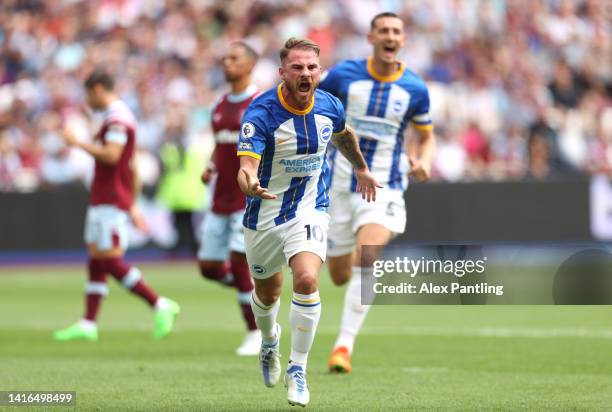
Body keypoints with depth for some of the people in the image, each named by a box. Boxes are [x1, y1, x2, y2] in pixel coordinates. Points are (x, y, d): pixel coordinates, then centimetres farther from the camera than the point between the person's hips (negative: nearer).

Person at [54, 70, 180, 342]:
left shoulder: (116, 118, -13)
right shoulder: (122, 116, 20)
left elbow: (111, 155, -27)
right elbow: (133, 170, 23)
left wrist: (78, 143, -17)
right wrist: (132, 206, 26)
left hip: (110, 202, -11)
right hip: (103, 200, 11)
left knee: (110, 259, -12)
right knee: (96, 260, 8)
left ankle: (160, 305, -12)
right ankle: (87, 325, 7)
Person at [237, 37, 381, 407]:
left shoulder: (330, 106, -8)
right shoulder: (261, 113, -22)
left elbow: (344, 135, 17)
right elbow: (247, 166, -33)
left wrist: (361, 168, 29)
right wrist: (251, 184, -55)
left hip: (310, 209, 1)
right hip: (265, 213, -1)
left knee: (306, 280, -24)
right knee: (267, 293, 17)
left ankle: (298, 369, -10)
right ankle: (270, 342, 53)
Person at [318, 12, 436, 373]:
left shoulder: (415, 89, -3)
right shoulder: (344, 75, -5)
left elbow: (427, 137, 12)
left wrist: (423, 163, -9)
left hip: (384, 189, -2)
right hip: (341, 185, 2)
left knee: (366, 257, -28)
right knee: (340, 276, 9)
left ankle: (344, 344, -24)